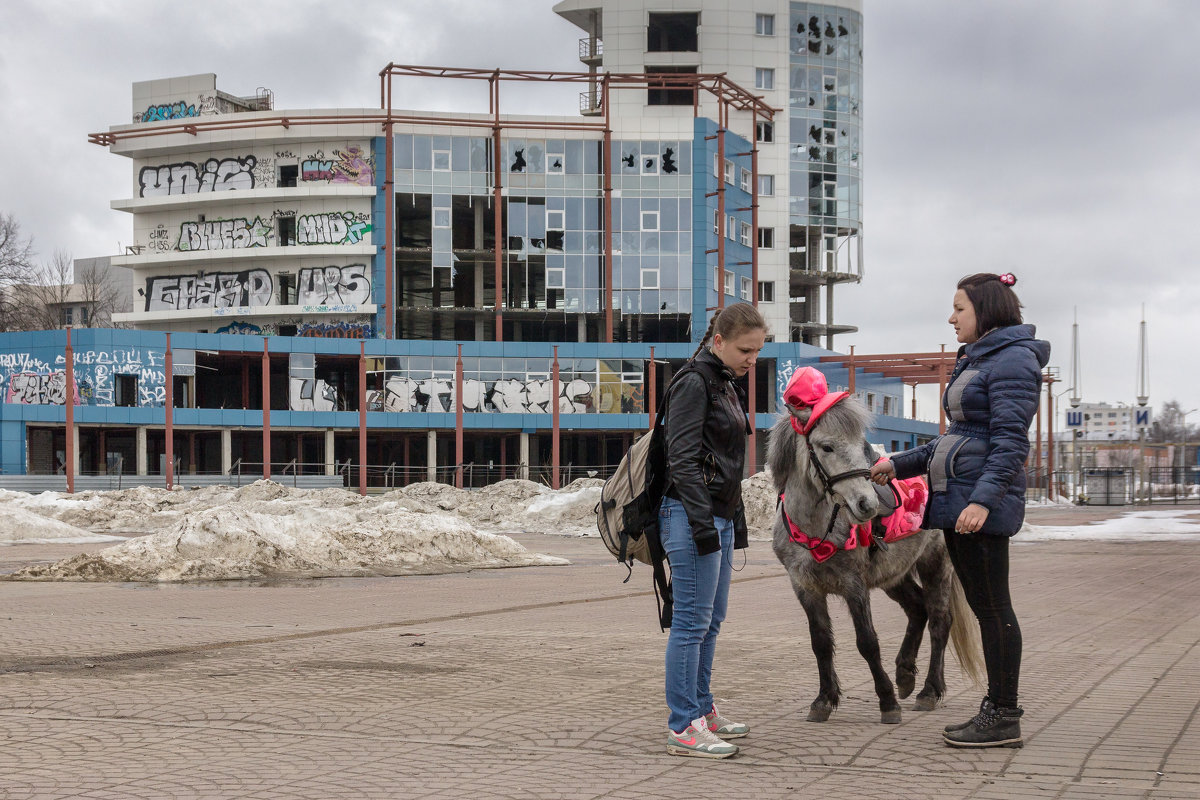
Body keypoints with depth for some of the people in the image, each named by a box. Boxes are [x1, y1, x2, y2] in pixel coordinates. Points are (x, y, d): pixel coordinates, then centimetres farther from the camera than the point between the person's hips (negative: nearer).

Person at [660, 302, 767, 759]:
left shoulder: (728, 386, 17)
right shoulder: (694, 384, -11)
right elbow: (682, 460, -17)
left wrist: (736, 520, 22)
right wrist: (703, 524, -21)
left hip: (719, 515, 10)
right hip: (693, 515, -10)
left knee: (711, 620, 14)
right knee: (692, 621, -9)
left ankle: (701, 711, 23)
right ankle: (683, 728, -6)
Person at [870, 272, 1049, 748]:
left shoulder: (1013, 360, -11)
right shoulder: (976, 360, 19)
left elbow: (1011, 441, -19)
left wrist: (984, 499, -28)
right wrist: (900, 465, 23)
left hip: (982, 504, -10)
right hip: (957, 500, 10)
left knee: (992, 607, -6)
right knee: (983, 607, 11)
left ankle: (1004, 719, 0)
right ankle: (996, 710, 17)